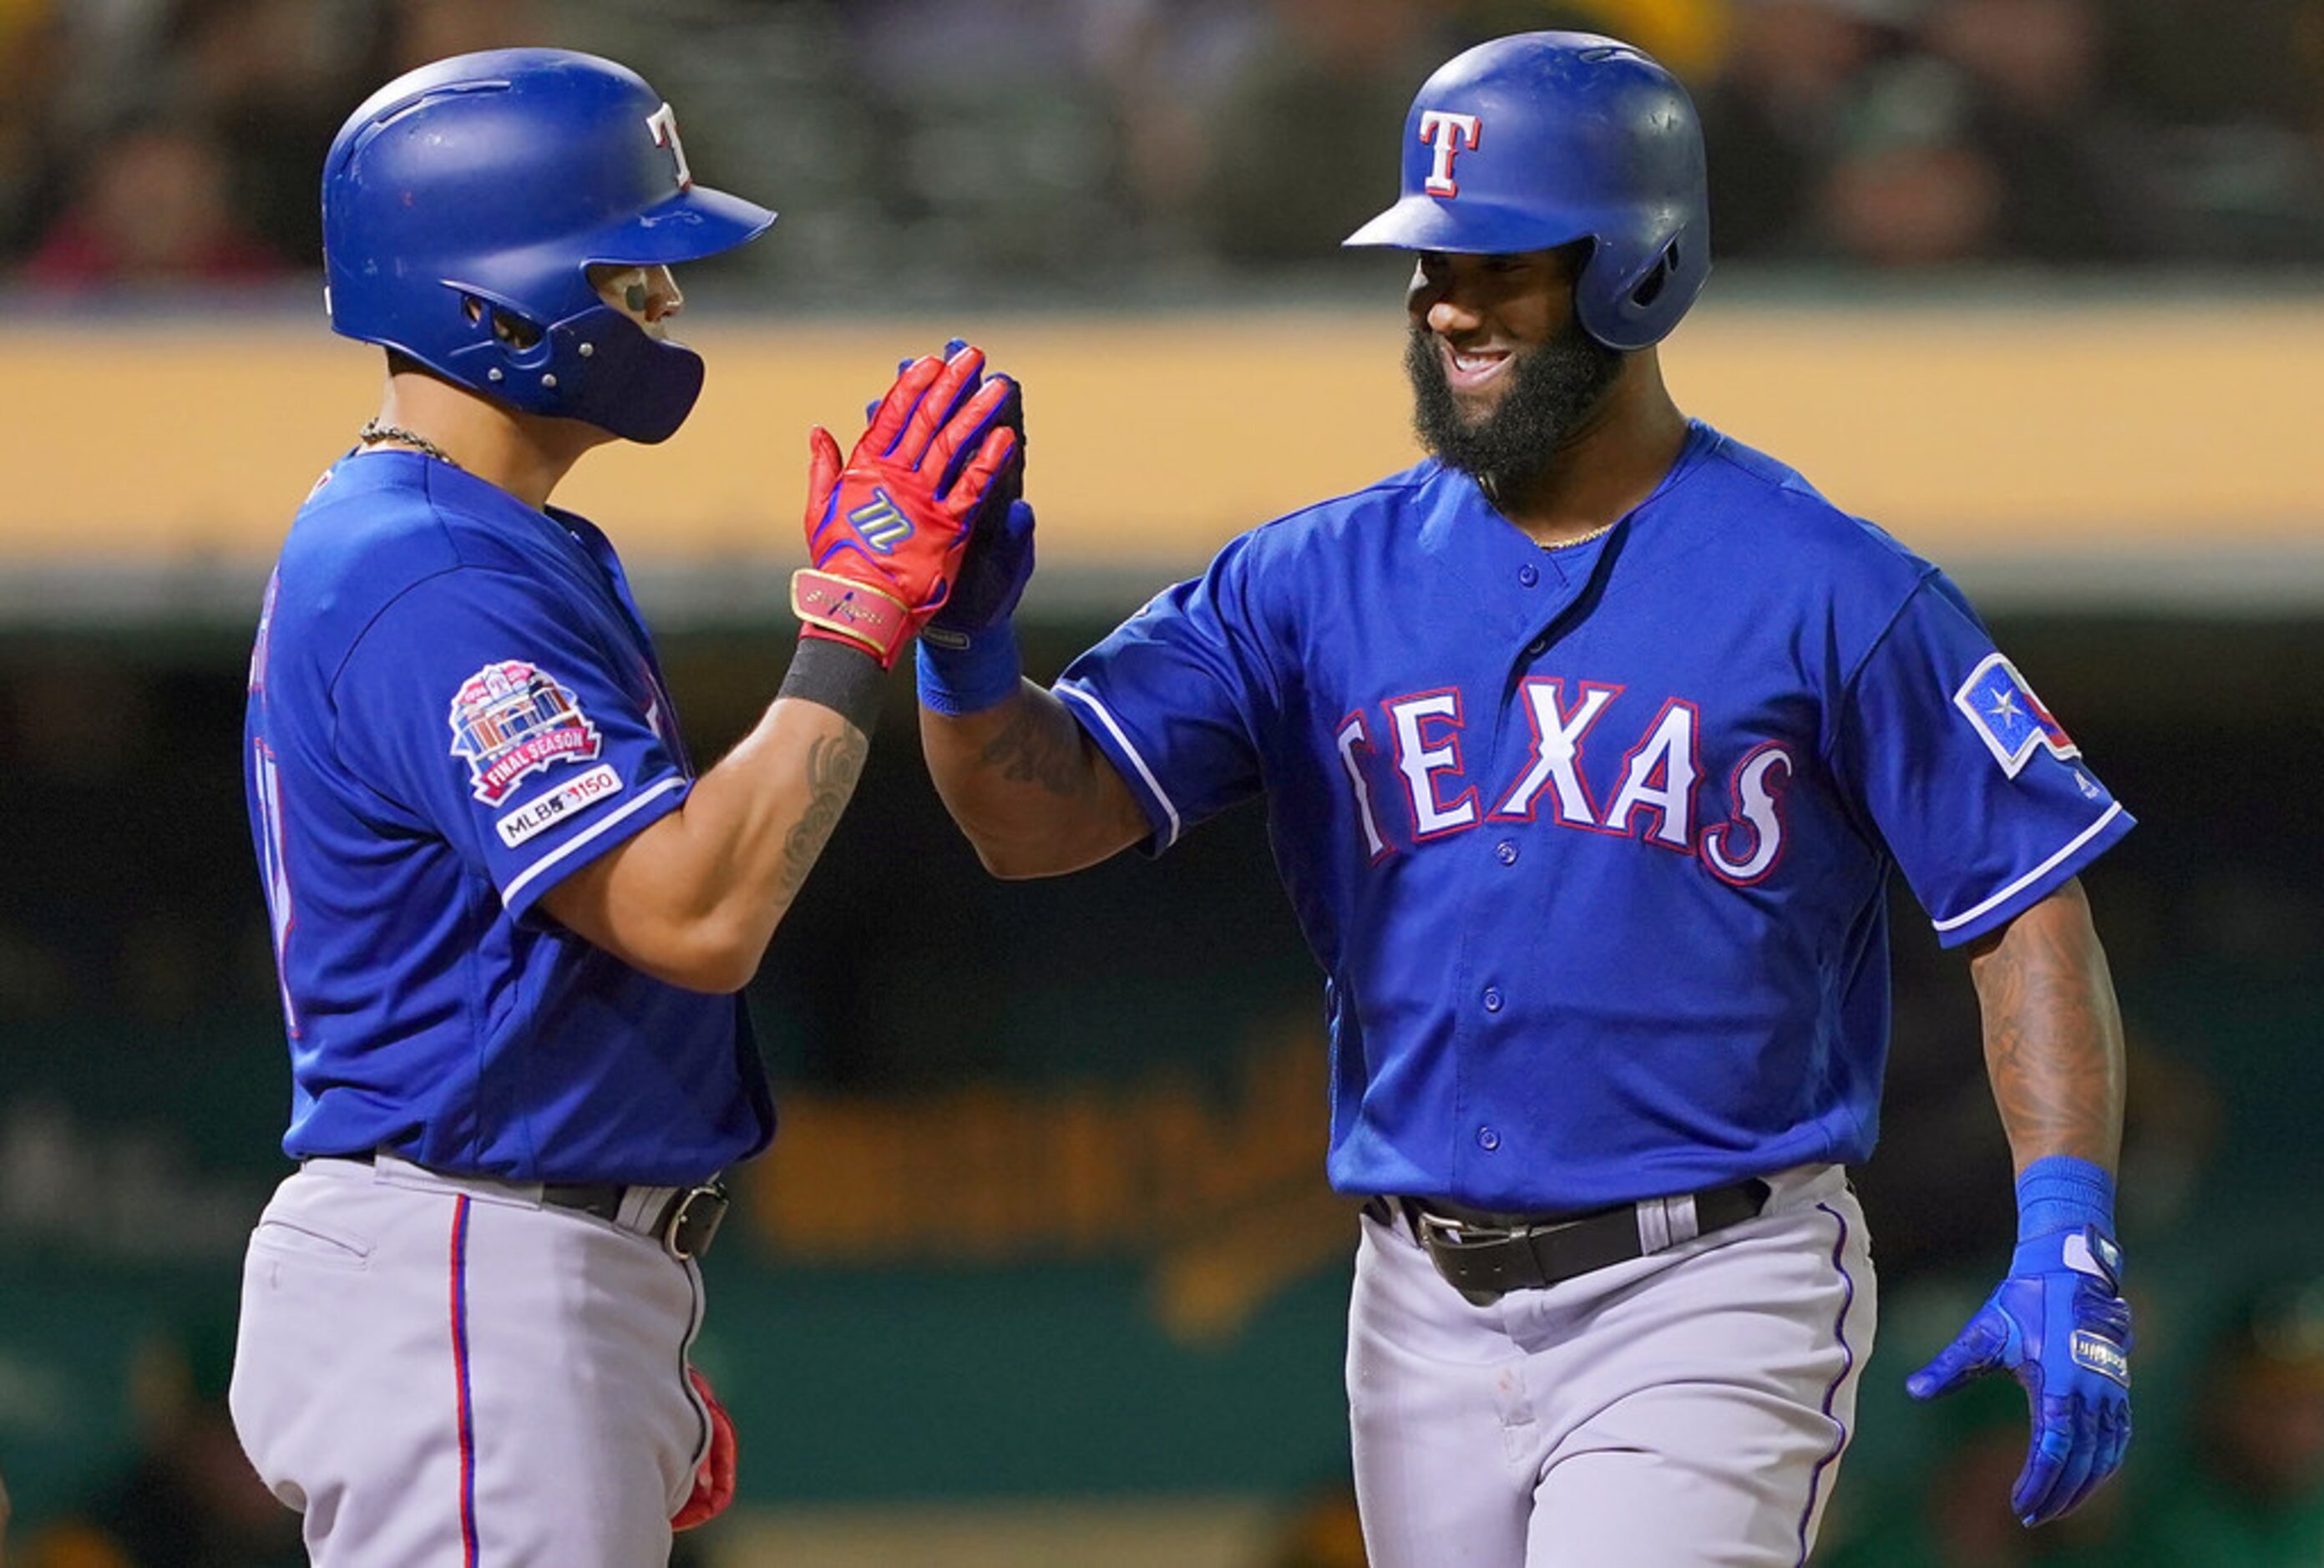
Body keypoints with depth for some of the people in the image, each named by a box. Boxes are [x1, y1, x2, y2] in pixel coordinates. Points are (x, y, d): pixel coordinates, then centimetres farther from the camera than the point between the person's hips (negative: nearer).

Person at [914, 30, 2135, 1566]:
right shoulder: (1318, 580, 7)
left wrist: (2069, 1244, -15)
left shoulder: (1823, 590, -5)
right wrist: (965, 655, -22)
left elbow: (2028, 905, -4)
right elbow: (1045, 810, 0)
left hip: (1708, 1305, -5)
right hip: (1429, 1311, 5)